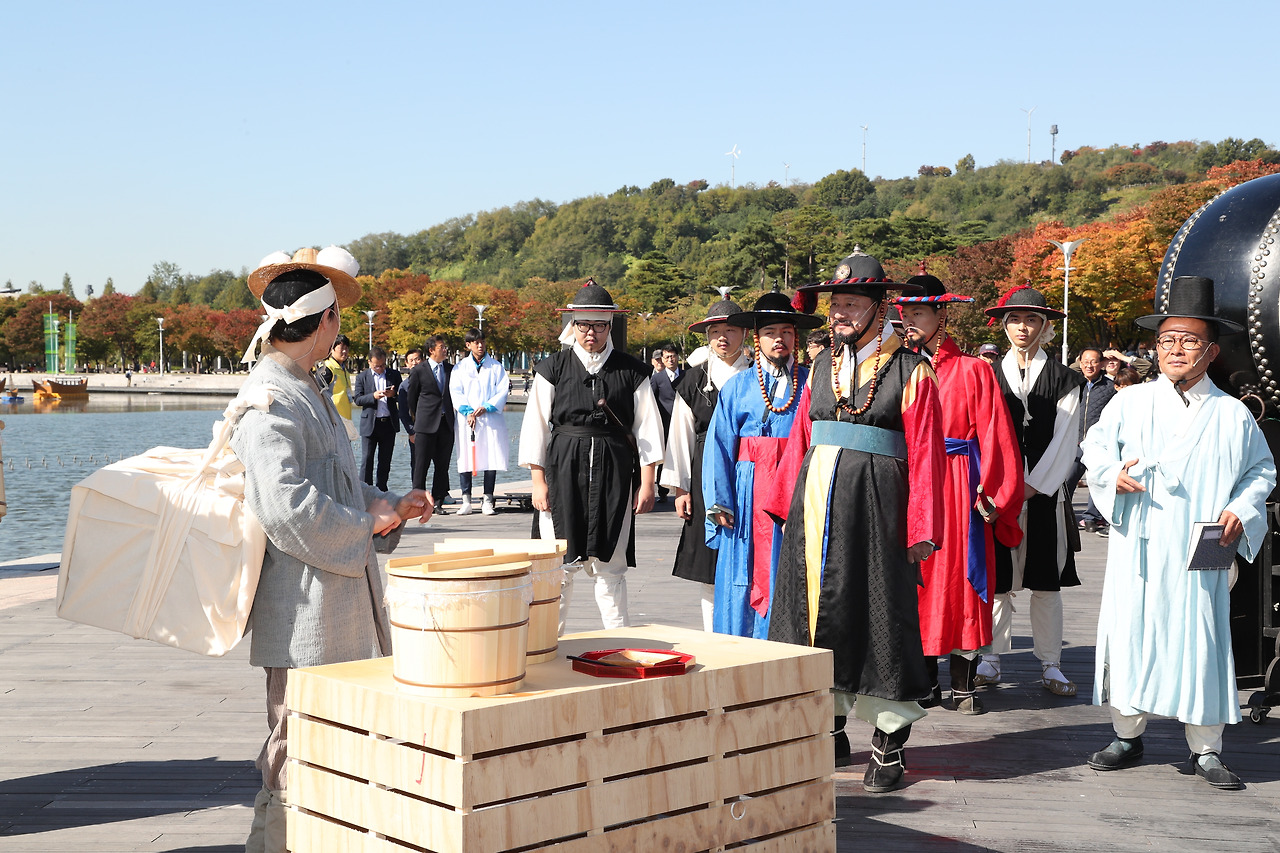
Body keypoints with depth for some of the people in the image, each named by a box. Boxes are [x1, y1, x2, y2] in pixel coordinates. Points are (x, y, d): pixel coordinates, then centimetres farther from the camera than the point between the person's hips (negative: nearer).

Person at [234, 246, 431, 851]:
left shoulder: (309, 391, 17)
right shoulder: (270, 399, -16)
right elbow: (286, 506, -24)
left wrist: (394, 505, 13)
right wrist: (365, 523, -12)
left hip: (341, 598, 10)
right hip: (303, 611, -10)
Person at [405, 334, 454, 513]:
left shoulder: (451, 369, 10)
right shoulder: (418, 371, -1)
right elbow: (411, 398, 9)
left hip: (446, 423, 3)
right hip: (426, 424, -3)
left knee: (443, 465, 4)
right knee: (421, 464, -2)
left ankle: (438, 502, 9)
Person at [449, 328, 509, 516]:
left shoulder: (496, 366, 8)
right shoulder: (459, 368, 10)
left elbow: (503, 389, 1)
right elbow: (455, 392, 3)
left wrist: (486, 407, -11)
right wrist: (467, 411, -11)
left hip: (491, 418, 0)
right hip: (466, 420, 0)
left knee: (491, 458, -2)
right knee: (465, 459, -3)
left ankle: (488, 500, 4)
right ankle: (466, 501, 2)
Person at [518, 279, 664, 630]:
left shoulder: (632, 371, 5)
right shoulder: (553, 368, 4)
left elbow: (647, 427, 6)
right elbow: (536, 426, 4)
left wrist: (647, 483, 2)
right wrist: (538, 480, -1)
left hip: (614, 474, 0)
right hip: (563, 470, 0)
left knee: (610, 565, 3)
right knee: (559, 564, 0)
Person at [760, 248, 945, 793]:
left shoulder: (911, 372, -4)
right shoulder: (823, 365, 13)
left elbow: (925, 453, -7)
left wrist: (921, 528, -11)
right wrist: (785, 500, 10)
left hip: (875, 503, -5)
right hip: (817, 502, 6)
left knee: (877, 614, -1)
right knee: (818, 606, 8)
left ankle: (888, 747, 10)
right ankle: (830, 733, 22)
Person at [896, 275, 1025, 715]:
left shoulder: (971, 370, 2)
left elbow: (994, 436, -2)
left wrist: (990, 495, -9)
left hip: (958, 489, -3)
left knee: (960, 578, 0)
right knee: (919, 581, 3)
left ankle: (964, 686, 7)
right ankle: (925, 682, 11)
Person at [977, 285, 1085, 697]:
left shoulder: (1063, 380, 6)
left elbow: (1064, 440, 0)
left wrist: (1033, 485, -9)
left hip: (1045, 491, -1)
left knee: (1045, 581, 2)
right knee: (996, 576, 1)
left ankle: (1050, 664, 8)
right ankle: (992, 657, 10)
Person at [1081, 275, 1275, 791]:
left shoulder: (1233, 415, 5)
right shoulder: (1130, 404, 7)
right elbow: (1095, 447, 14)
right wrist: (1113, 474, -6)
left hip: (1198, 554, -1)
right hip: (1137, 550, 1)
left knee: (1201, 641, 0)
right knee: (1129, 633, 3)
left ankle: (1205, 751, 11)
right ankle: (1128, 735, 18)